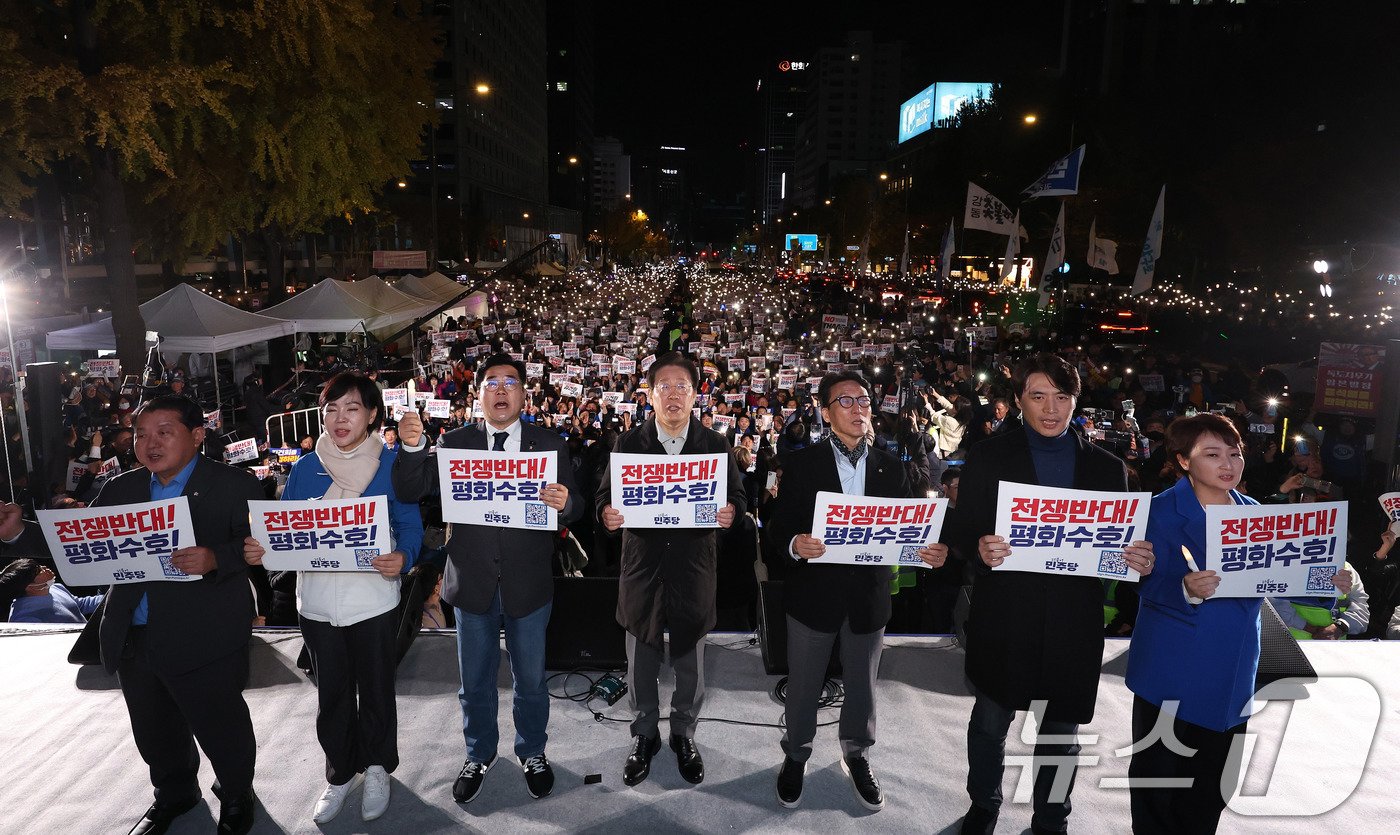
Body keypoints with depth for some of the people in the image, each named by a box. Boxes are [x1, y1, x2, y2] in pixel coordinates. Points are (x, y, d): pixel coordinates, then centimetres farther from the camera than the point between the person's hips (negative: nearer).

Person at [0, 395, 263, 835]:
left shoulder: (234, 485, -9)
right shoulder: (120, 490, 9)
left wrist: (215, 559, -33)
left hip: (205, 640, -6)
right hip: (134, 640, 6)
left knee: (220, 727, 10)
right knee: (155, 731, 23)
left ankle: (236, 795, 37)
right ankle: (173, 794, 49)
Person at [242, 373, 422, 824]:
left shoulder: (391, 465, -7)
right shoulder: (305, 468, 1)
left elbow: (410, 526, -7)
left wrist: (402, 559, -27)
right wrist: (258, 549, -16)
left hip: (373, 600, -2)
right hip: (317, 603, 3)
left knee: (376, 689, 13)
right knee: (331, 694, 16)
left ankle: (377, 767, 37)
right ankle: (341, 773, 37)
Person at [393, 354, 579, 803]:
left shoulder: (550, 444, -4)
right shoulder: (455, 442, -2)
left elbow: (573, 508, -7)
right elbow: (411, 492, -10)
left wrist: (565, 503, -31)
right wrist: (412, 446, -27)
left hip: (528, 584, -1)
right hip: (472, 582, 1)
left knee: (530, 679, 18)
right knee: (475, 682, 19)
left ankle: (532, 752, 42)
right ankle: (479, 754, 43)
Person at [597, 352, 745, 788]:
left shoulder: (715, 444, 0)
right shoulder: (629, 442, 0)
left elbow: (737, 495, 3)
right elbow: (605, 495, 1)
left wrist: (730, 512, -19)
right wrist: (607, 515, -22)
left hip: (693, 569, 0)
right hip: (642, 567, 0)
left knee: (690, 664, 14)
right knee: (641, 663, 14)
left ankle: (684, 733, 37)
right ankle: (645, 735, 35)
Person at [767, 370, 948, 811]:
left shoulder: (891, 466, 2)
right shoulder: (802, 463, -6)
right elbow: (779, 525, -8)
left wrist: (931, 551, -17)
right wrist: (795, 543, -29)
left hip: (869, 594, 3)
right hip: (814, 592, -2)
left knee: (862, 686, 19)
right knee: (803, 686, 14)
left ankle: (856, 756, 43)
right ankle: (796, 756, 38)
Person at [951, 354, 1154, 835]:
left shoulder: (1107, 467, 5)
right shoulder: (987, 457, -2)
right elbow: (961, 528, -4)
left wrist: (1140, 560, -17)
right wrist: (979, 548, -26)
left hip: (1074, 623, 2)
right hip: (1003, 617, -1)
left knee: (1062, 731, 16)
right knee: (989, 722, 15)